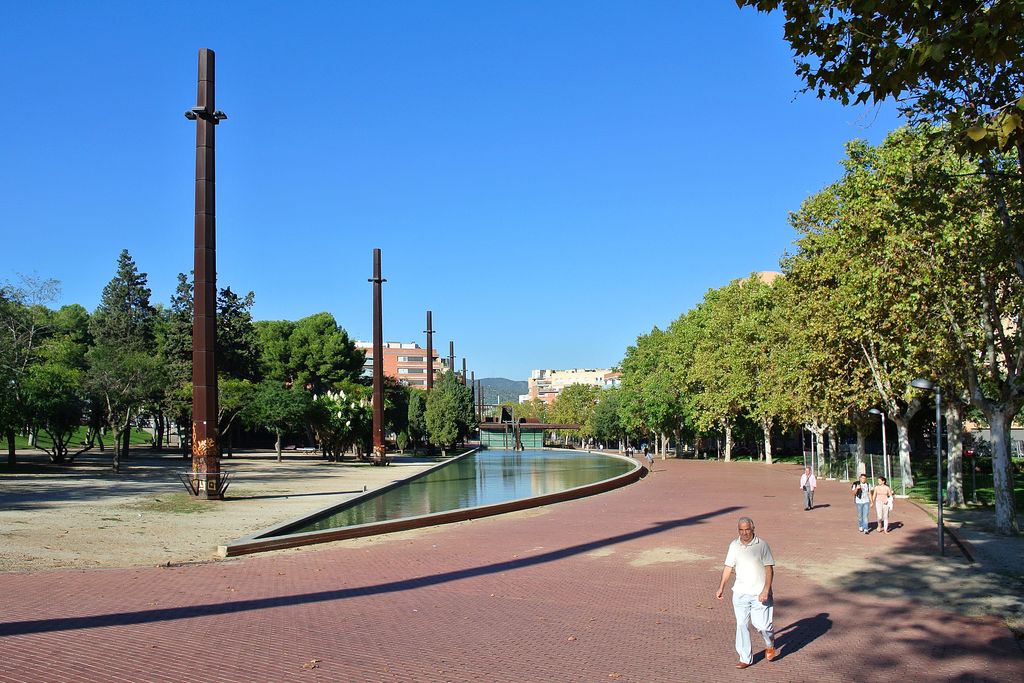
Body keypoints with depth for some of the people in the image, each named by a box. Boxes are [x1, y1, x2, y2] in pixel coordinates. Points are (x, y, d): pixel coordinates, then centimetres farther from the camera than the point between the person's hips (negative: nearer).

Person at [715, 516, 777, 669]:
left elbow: (769, 569, -8)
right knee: (741, 625, 4)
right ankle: (745, 658, 15)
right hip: (740, 592, 4)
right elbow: (728, 567, 11)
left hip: (759, 593, -3)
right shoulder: (734, 545, 3)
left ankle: (770, 645, 30)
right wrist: (721, 587, 7)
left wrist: (766, 590, -16)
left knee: (761, 624, -4)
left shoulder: (762, 545, -8)